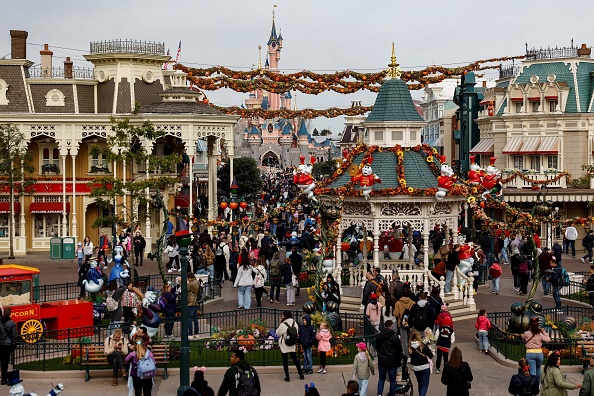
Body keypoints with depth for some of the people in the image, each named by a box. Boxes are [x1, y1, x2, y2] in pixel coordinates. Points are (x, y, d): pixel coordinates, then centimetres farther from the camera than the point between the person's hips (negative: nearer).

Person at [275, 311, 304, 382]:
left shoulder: (283, 325, -19)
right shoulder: (294, 323, -2)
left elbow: (278, 333, -7)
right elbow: (297, 332, 6)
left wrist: (280, 324, -5)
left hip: (284, 345, -5)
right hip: (292, 345, 5)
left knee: (285, 360, 4)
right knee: (295, 359, 15)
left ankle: (287, 377, 5)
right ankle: (301, 375, 19)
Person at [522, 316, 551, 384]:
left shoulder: (527, 333, -6)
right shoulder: (540, 334, -5)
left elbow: (523, 337, 16)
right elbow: (548, 340, 1)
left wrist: (529, 330, 18)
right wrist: (544, 332, 7)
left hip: (530, 353, -2)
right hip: (539, 353, 2)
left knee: (532, 371, -4)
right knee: (538, 370, 22)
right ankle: (538, 384, 36)